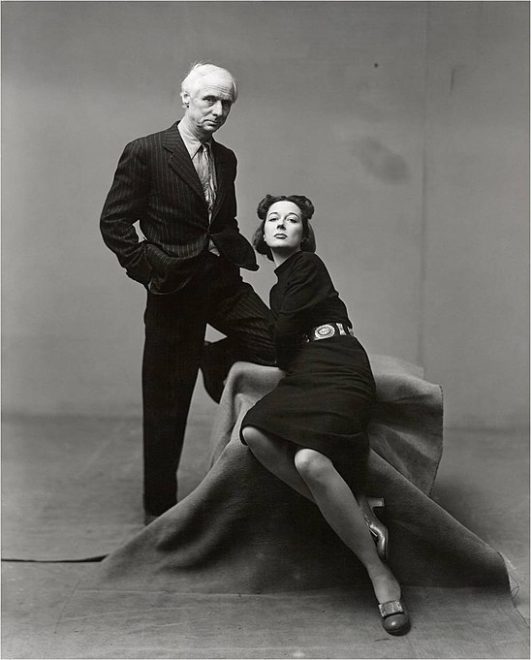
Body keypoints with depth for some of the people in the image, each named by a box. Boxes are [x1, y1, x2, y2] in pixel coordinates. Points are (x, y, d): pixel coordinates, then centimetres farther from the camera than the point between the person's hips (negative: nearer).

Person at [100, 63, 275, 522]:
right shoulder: (145, 153, -7)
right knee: (167, 403, 4)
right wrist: (149, 269, -14)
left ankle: (215, 363, 22)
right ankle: (159, 506, 20)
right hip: (175, 290, -5)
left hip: (223, 279, 6)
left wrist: (244, 252, 4)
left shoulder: (226, 159, 11)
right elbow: (114, 222, -8)